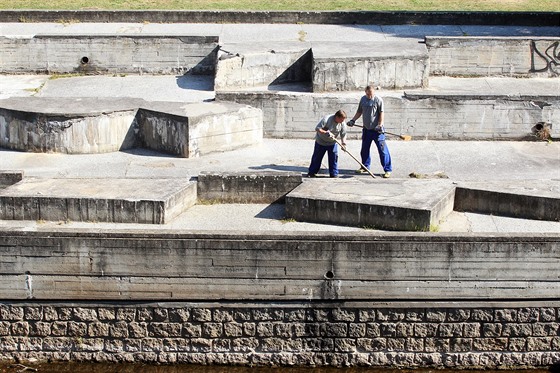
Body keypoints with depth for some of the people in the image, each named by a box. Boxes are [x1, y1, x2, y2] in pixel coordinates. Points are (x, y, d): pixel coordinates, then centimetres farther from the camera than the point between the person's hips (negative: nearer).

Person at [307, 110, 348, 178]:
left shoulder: (343, 123, -15)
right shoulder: (326, 119, -28)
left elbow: (343, 135, -11)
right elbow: (317, 128, -26)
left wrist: (344, 144, -25)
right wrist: (326, 133, -36)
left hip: (332, 143, 3)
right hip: (321, 142, -3)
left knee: (334, 158, -3)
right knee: (317, 157, 6)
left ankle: (334, 174, 7)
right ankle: (312, 172, 19)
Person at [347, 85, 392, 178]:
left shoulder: (378, 100, -9)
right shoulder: (363, 99, 8)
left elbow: (381, 113, -11)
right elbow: (359, 112, 18)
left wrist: (380, 125, -21)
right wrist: (353, 120, 7)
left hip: (376, 129, -6)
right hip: (366, 129, 6)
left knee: (382, 149, -8)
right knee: (364, 149, 16)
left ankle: (388, 170, -4)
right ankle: (365, 166, 34)